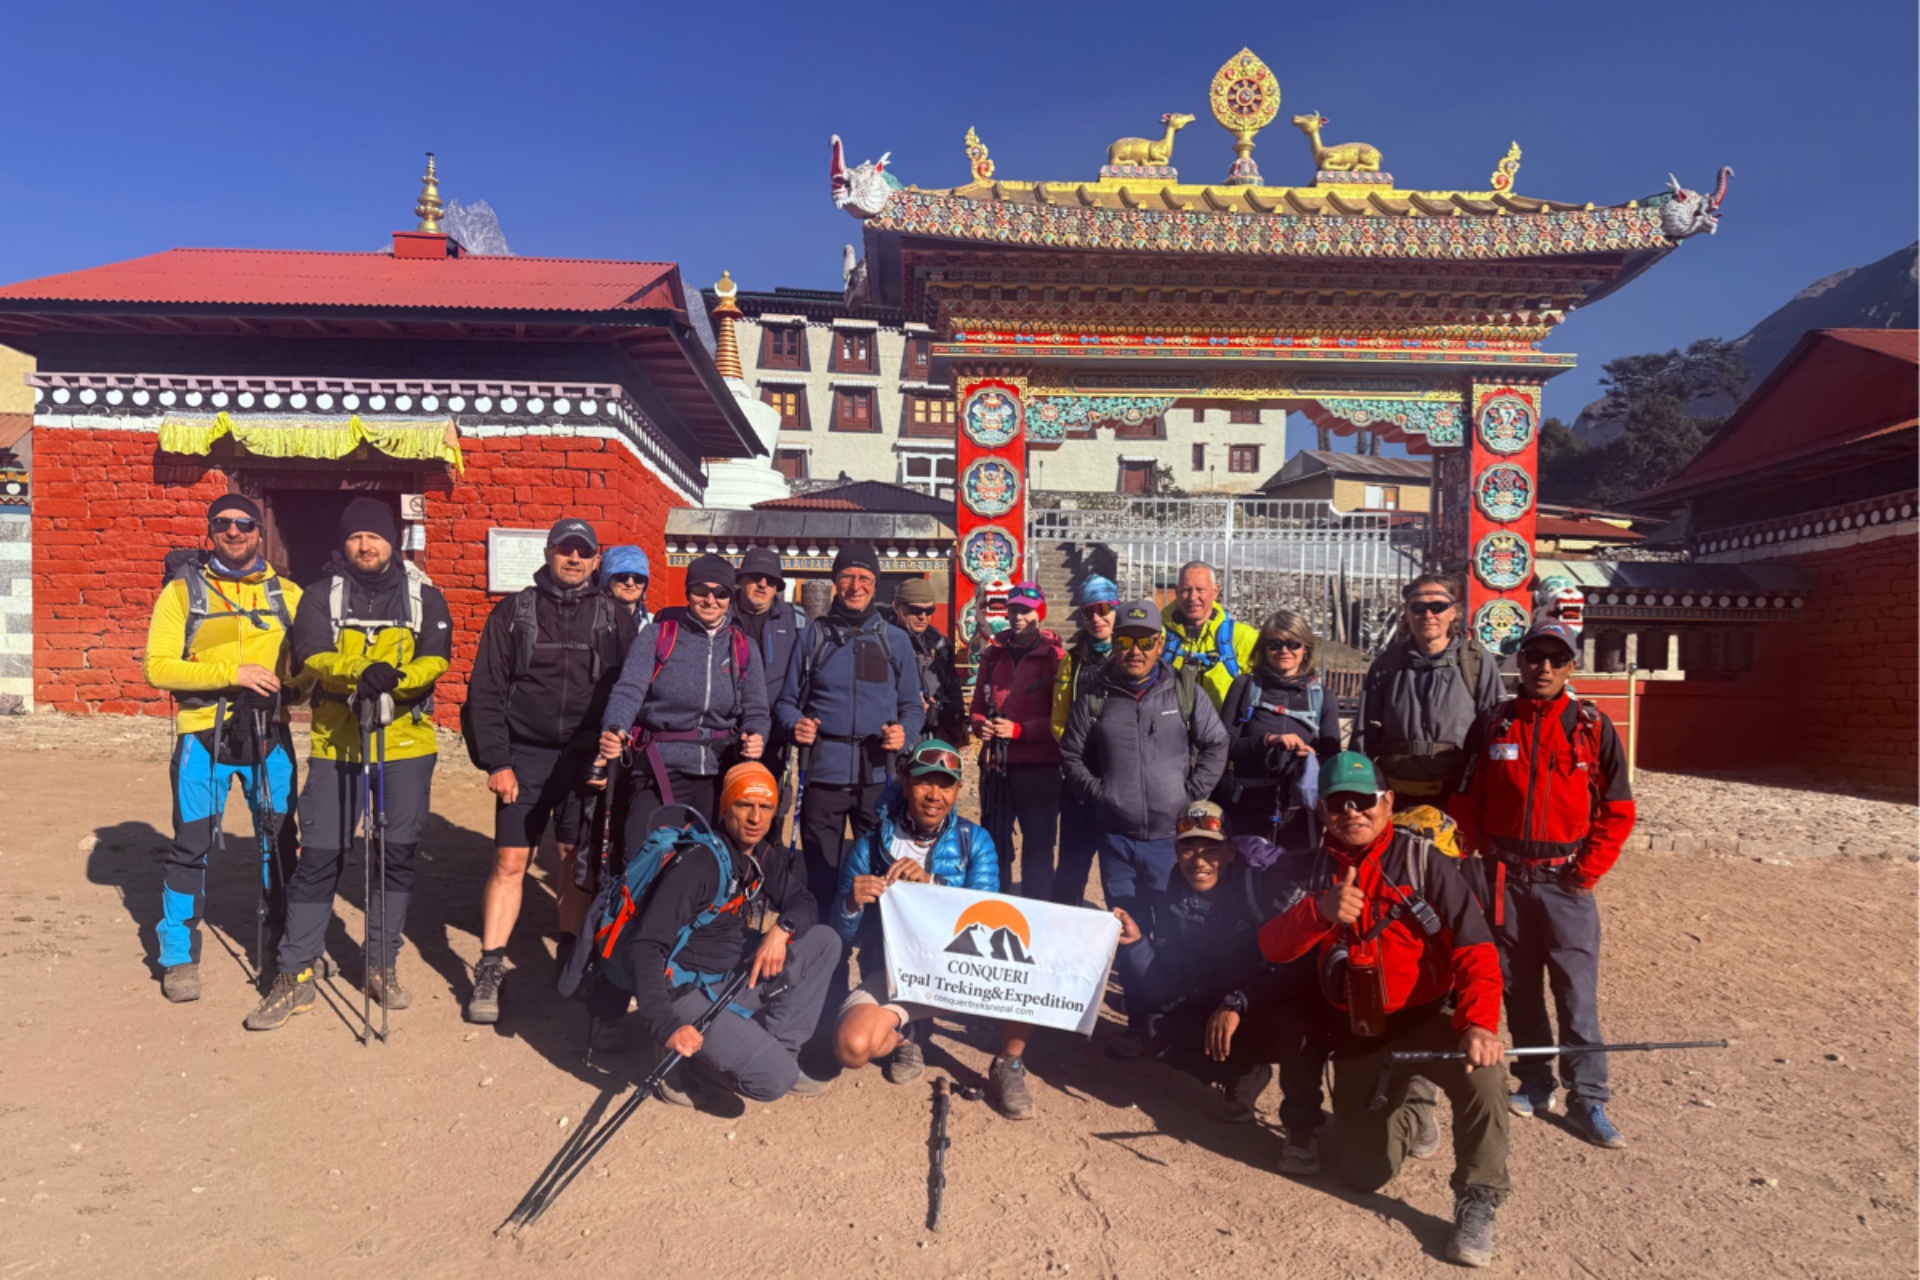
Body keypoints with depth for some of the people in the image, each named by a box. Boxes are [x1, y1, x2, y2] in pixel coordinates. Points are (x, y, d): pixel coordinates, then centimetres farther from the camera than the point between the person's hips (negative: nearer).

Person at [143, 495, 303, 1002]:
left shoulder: (286, 594, 9)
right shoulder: (182, 591, 2)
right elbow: (158, 666, -7)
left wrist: (286, 688, -10)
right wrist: (232, 673, -17)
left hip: (269, 736, 2)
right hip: (203, 737, -2)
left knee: (280, 842, 9)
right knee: (190, 846, 4)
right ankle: (179, 957, 19)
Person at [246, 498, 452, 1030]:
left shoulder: (425, 597, 6)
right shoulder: (322, 596, 6)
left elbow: (435, 659, -7)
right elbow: (312, 657, -10)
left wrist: (395, 679, -27)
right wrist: (359, 672, -30)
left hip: (406, 744, 1)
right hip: (337, 745, 0)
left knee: (397, 856, 8)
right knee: (319, 857, 0)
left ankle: (383, 965, 23)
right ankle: (296, 975, 12)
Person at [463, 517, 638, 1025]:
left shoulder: (614, 618, 5)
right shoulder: (514, 611, 4)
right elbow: (486, 691, 2)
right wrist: (496, 761, -5)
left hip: (587, 758, 1)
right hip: (525, 755, 0)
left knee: (578, 861, 8)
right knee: (510, 861, -2)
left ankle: (572, 954, 24)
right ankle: (489, 971, 6)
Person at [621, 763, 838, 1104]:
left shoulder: (765, 858, 4)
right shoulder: (699, 863, -20)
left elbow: (804, 903, 7)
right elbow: (645, 948, -23)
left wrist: (782, 930, -17)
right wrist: (666, 1026, -32)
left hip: (732, 980, 8)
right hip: (686, 995, -8)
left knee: (824, 942, -2)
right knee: (773, 1079, -24)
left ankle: (778, 1052, 0)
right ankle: (691, 1070, 2)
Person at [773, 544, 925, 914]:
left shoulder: (895, 640, 9)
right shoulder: (814, 635, 8)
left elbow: (912, 706, 12)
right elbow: (787, 700, 11)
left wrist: (904, 733, -10)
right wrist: (795, 724, -11)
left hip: (878, 772, 0)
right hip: (823, 771, 0)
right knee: (821, 872, 8)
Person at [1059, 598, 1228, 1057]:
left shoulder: (1184, 692, 0)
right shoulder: (1095, 699, 3)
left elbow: (1216, 744, 6)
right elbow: (1071, 753, 11)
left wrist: (1191, 794, -1)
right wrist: (1096, 793, 1)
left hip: (1171, 835, -1)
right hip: (1116, 838, 2)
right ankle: (1138, 1020, 21)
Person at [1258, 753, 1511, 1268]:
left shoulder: (1424, 861, -12)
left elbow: (1474, 950, -20)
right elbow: (1272, 947, -14)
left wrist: (1478, 1023, -37)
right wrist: (1320, 911, -34)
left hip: (1426, 1021, -3)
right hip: (1357, 1038, 3)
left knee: (1479, 1070, -36)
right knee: (1362, 1174, 7)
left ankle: (1477, 1201, -11)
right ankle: (1404, 1118, 41)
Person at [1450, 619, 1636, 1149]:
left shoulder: (1593, 727, -1)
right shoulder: (1493, 725, 3)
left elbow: (1618, 810, 0)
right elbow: (1466, 801, 7)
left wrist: (1588, 871, -5)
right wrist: (1477, 856, -1)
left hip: (1567, 881, -2)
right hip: (1505, 878, 2)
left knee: (1577, 992, -1)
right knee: (1518, 988, 11)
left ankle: (1588, 1100, 12)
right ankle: (1535, 1085, 25)